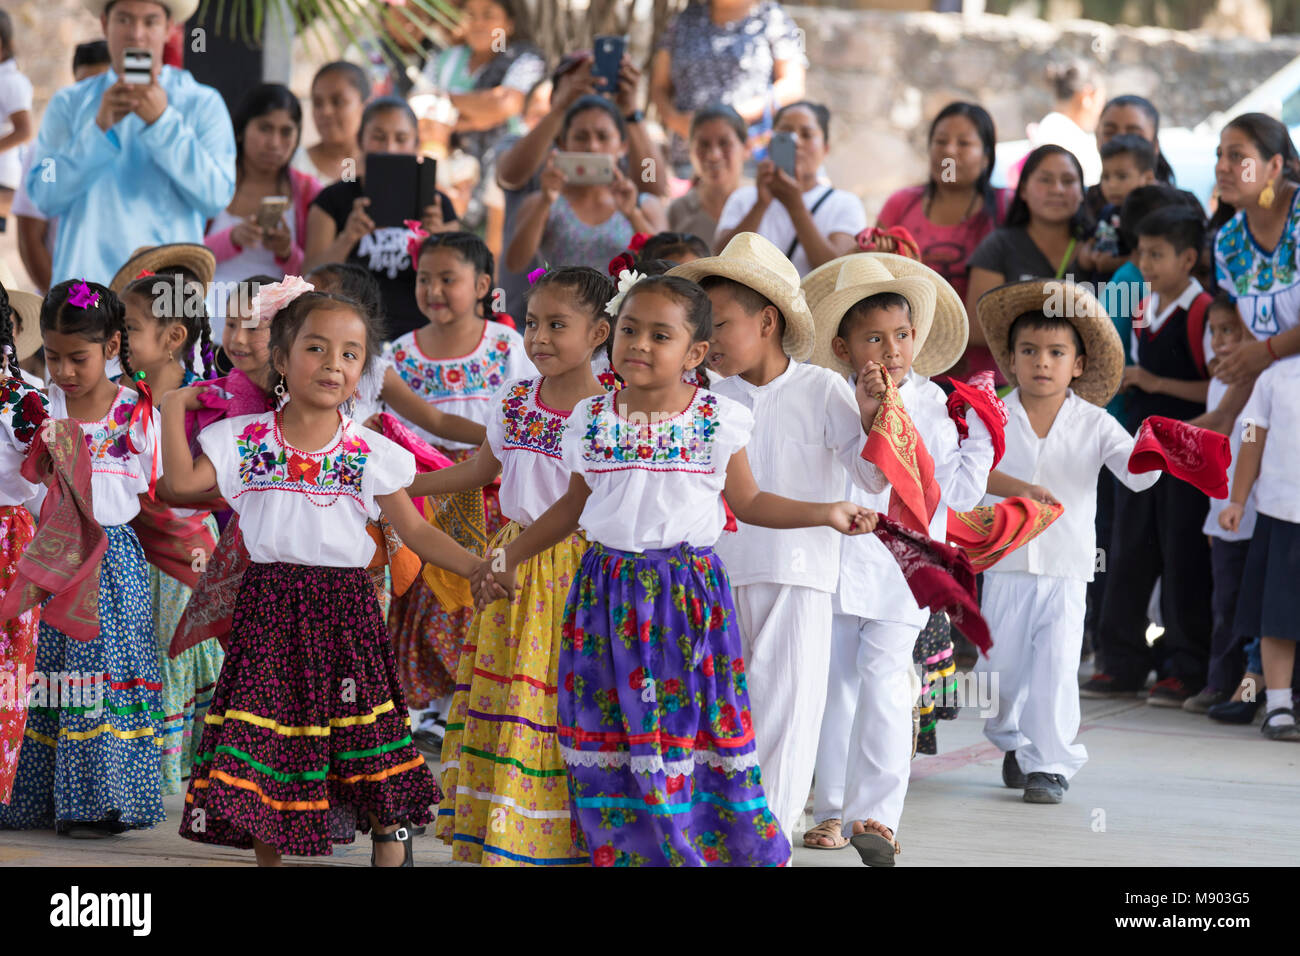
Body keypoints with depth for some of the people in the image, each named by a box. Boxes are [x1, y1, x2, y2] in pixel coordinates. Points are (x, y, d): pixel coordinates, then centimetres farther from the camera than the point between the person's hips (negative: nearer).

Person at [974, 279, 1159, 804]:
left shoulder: (1095, 425, 1)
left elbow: (1136, 474, -7)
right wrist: (1020, 488, -28)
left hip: (1065, 569, -1)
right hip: (1003, 567, 1)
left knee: (1055, 667, -10)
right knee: (998, 668, 8)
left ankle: (1049, 763, -1)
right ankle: (1013, 742, 35)